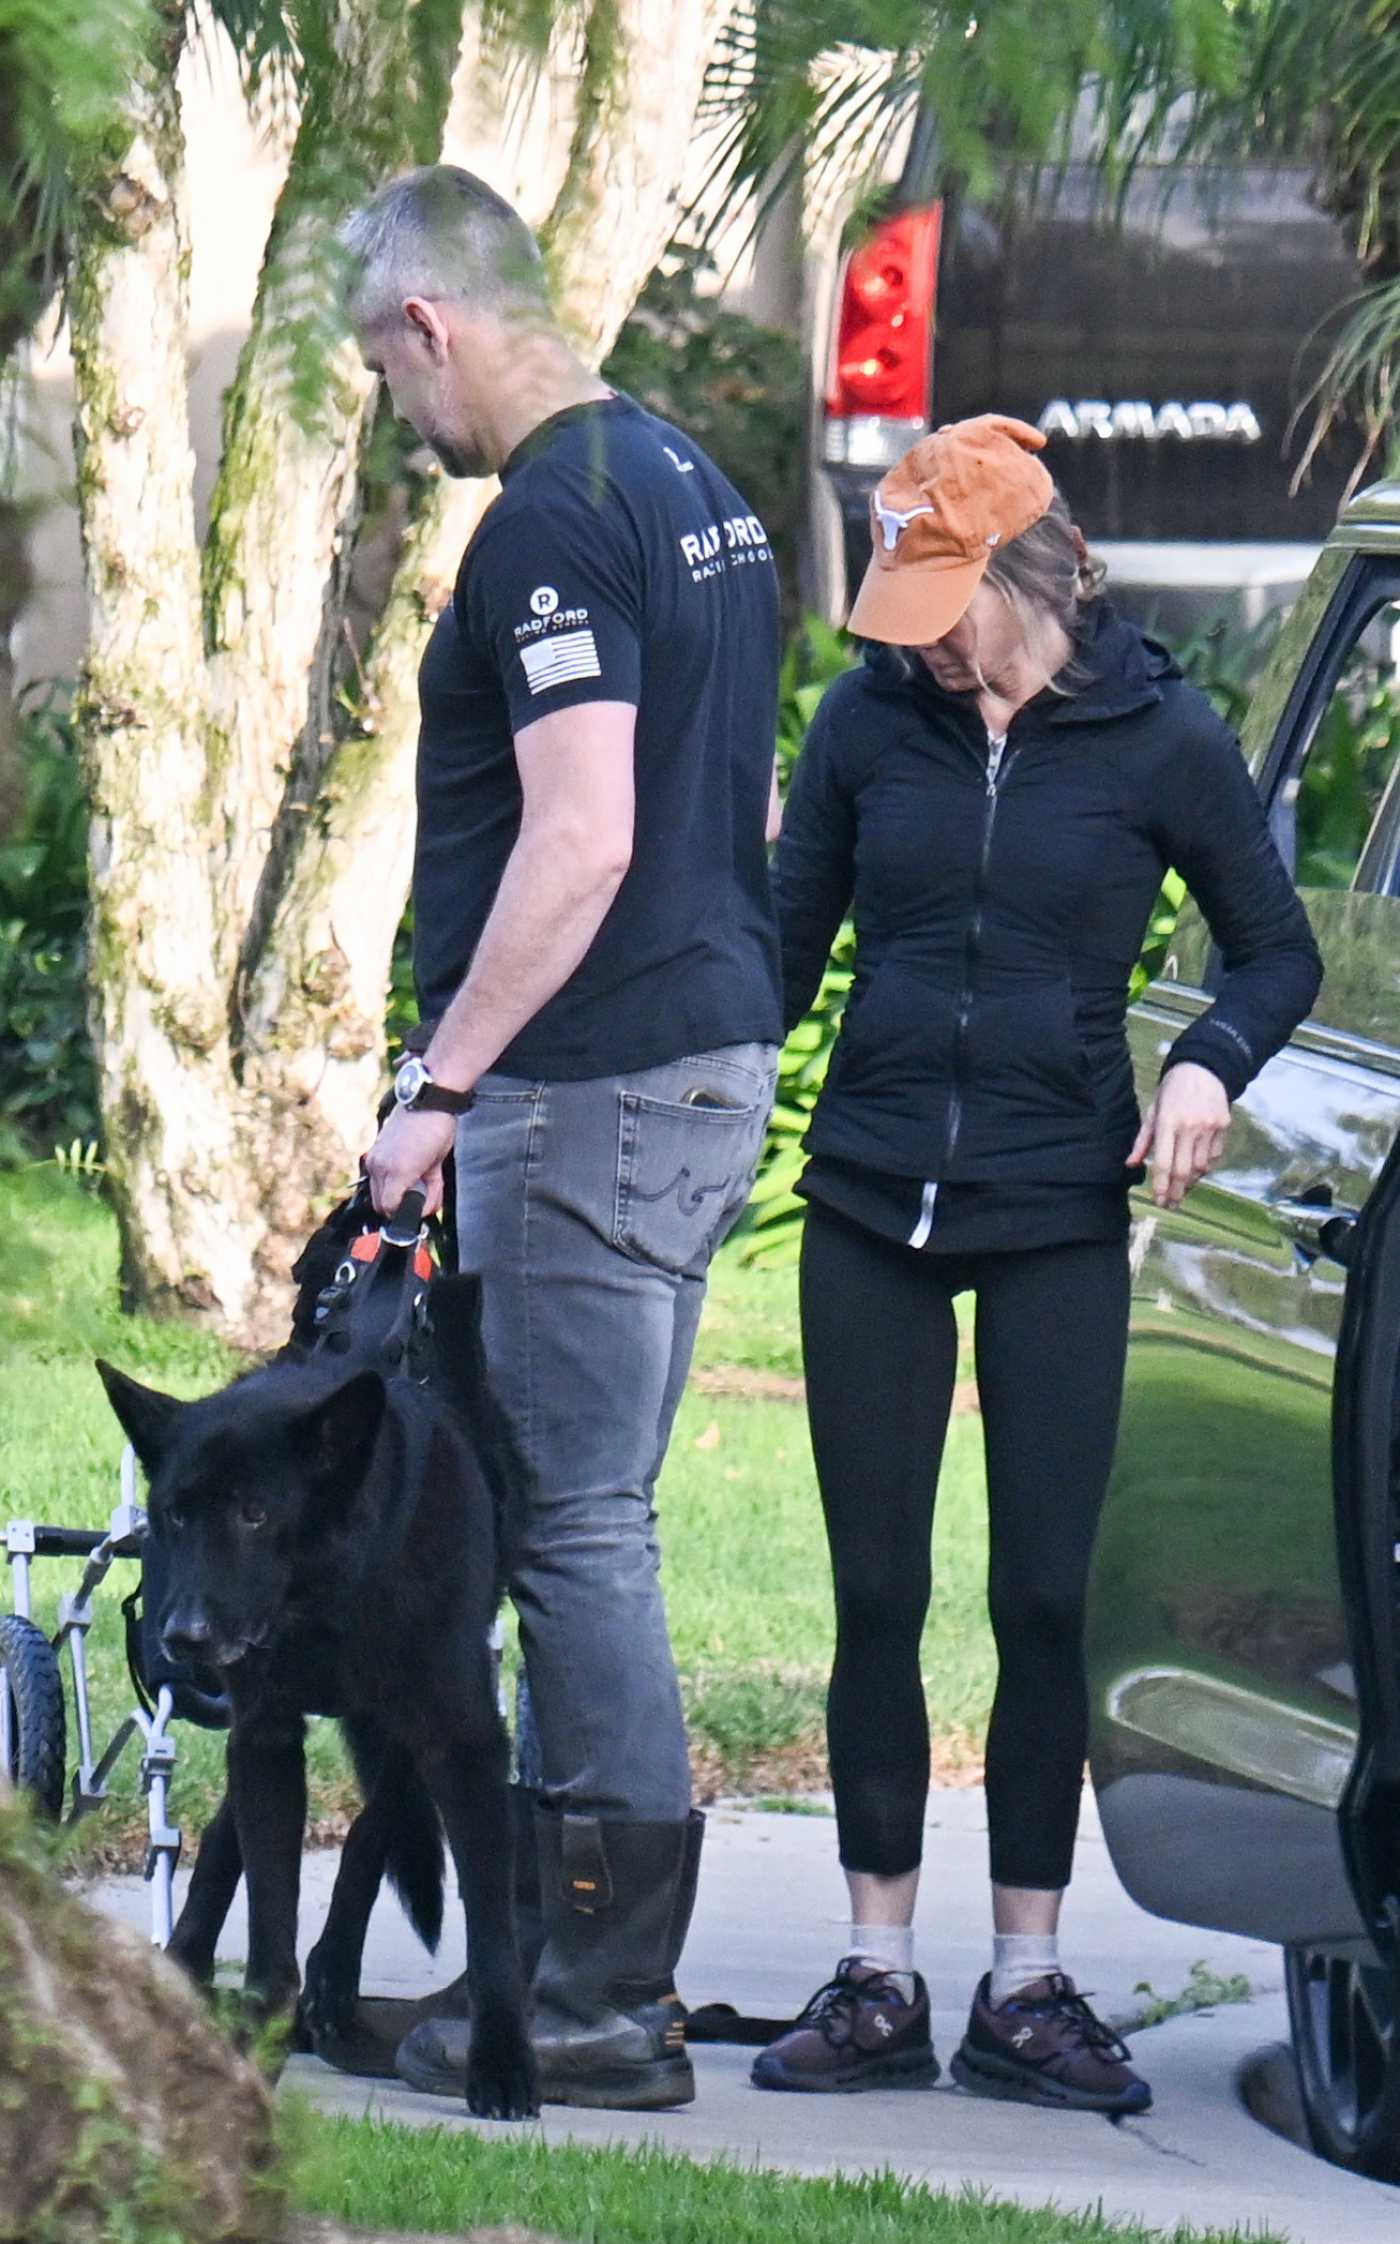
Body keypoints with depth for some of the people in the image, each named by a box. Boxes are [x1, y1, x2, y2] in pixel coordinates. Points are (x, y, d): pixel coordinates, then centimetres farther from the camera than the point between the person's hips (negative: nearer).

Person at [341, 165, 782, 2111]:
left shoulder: (552, 523, -16)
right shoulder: (690, 483, 16)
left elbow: (577, 844, -23)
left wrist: (441, 1087, -17)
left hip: (591, 1084, -10)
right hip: (713, 1060, 10)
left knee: (575, 1528, -6)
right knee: (591, 1525, 14)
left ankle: (607, 2011, -4)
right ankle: (607, 1960, 18)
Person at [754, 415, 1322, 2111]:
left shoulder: (1157, 741, -3)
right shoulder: (869, 724, 2)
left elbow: (1278, 954, 6)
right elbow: (783, 946, 9)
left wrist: (1208, 1068, -13)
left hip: (1057, 1220, -2)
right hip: (870, 1207, 2)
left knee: (1043, 1599, -2)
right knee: (874, 1594, 3)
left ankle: (1025, 1987, 6)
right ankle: (876, 1983, 10)